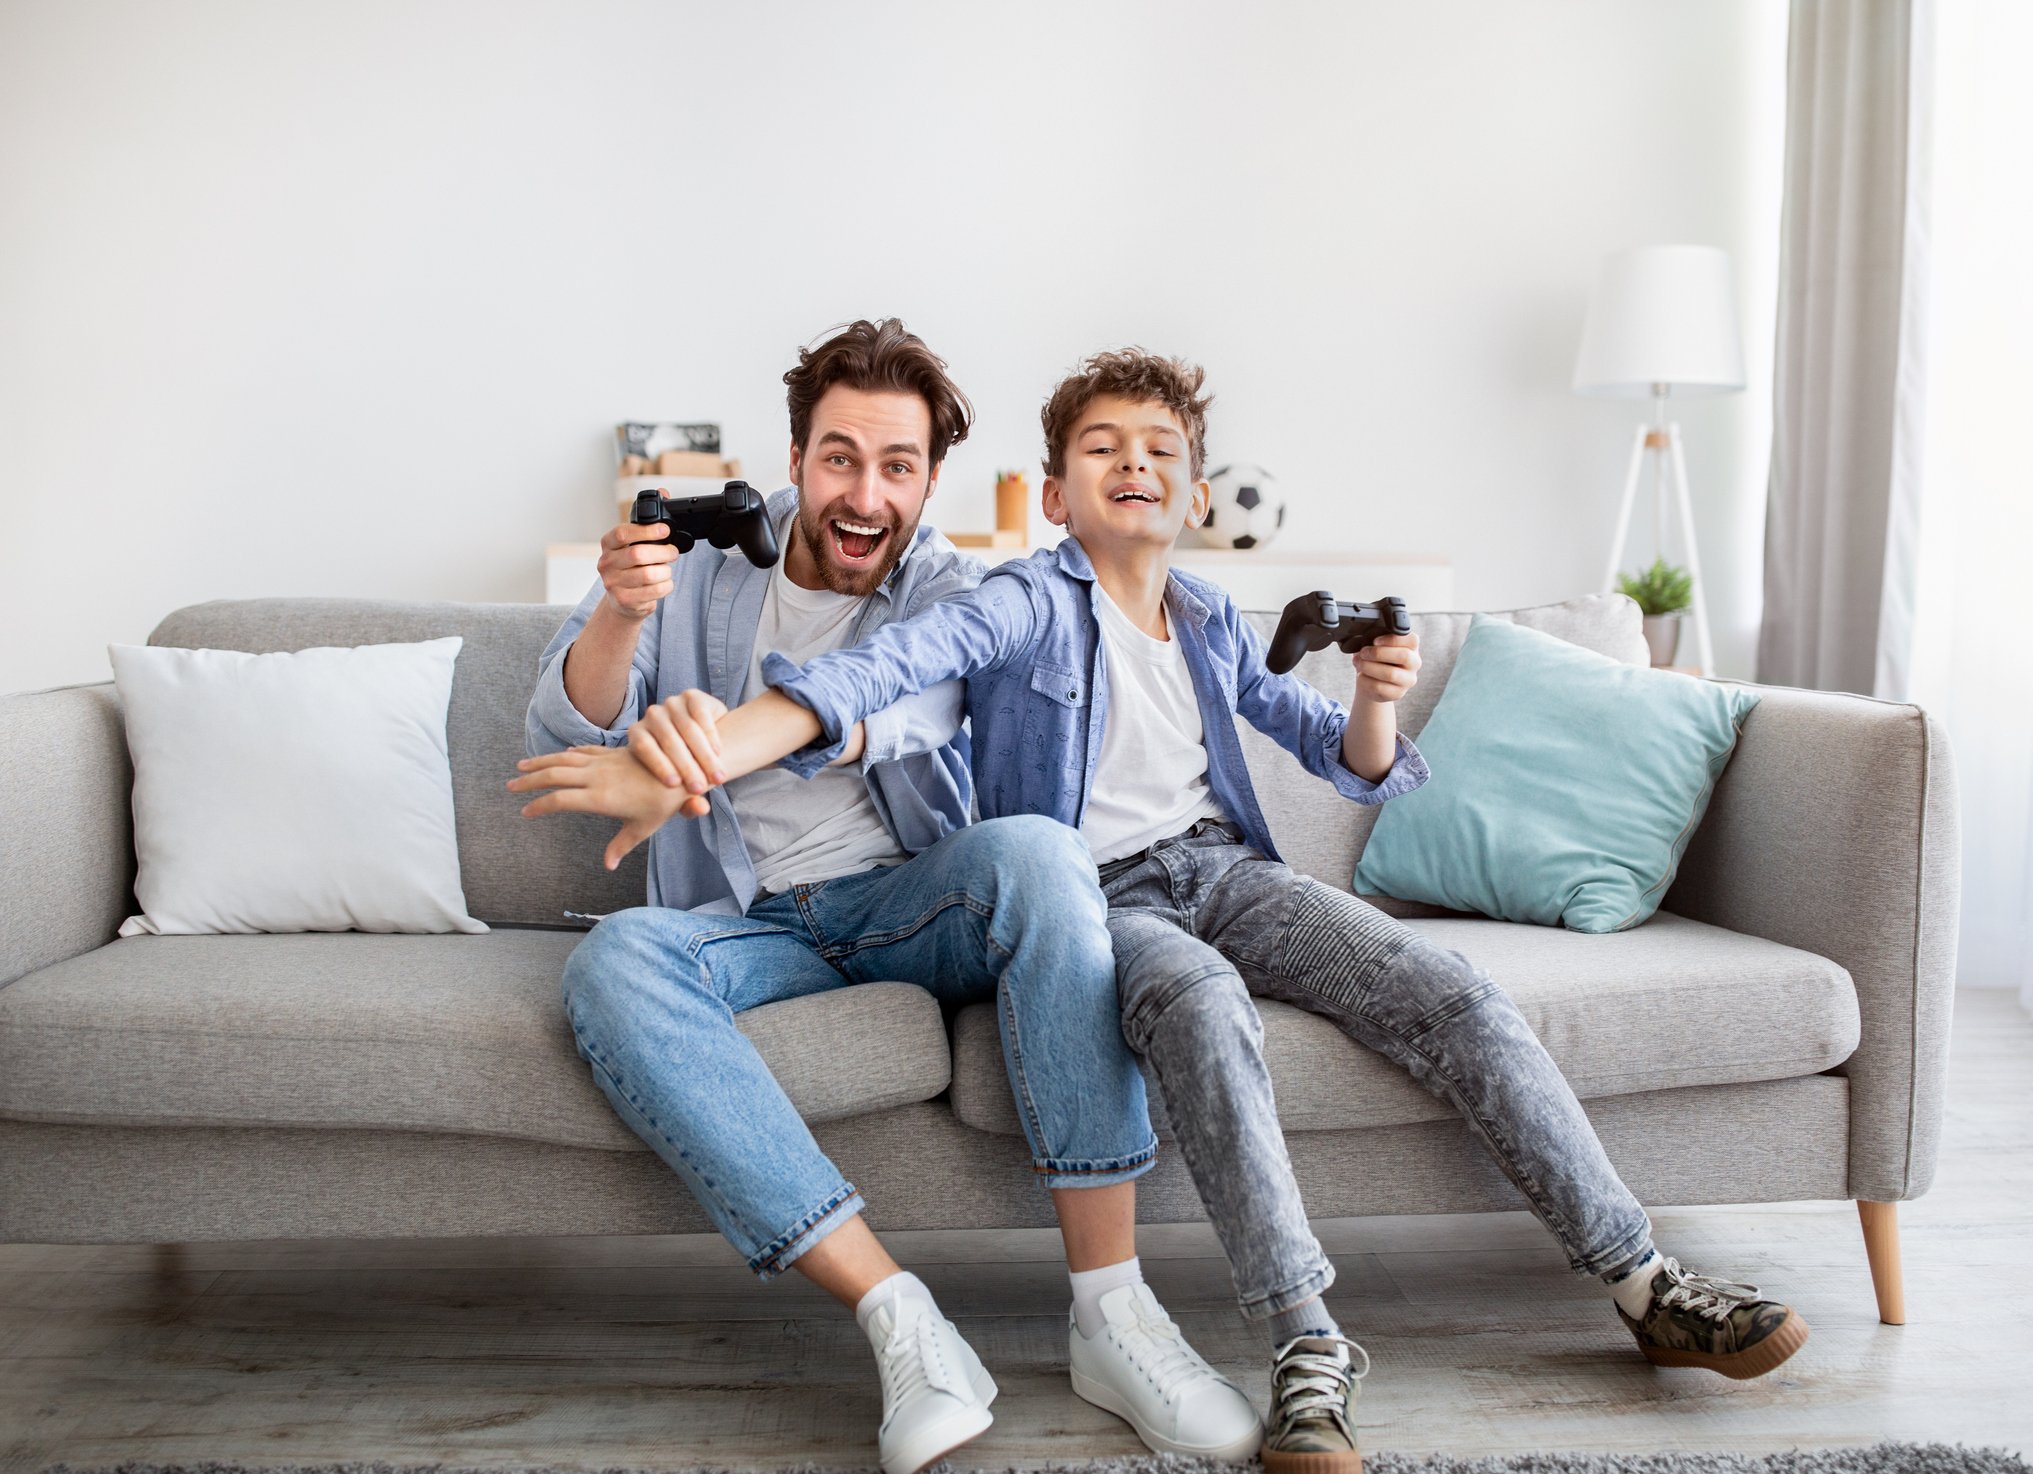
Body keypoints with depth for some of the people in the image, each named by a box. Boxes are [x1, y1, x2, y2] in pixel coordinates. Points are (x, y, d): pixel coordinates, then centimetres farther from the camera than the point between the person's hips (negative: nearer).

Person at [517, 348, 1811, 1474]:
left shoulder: (1216, 626, 18)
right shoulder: (1026, 605, 0)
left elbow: (1354, 767, 23)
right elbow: (875, 674, -19)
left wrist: (1377, 702, -2)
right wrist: (694, 757, -35)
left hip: (1220, 867, 5)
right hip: (1091, 895, -5)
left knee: (1455, 990, -17)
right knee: (1204, 1001, -39)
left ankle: (1644, 1282, -10)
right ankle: (1311, 1350, -38)